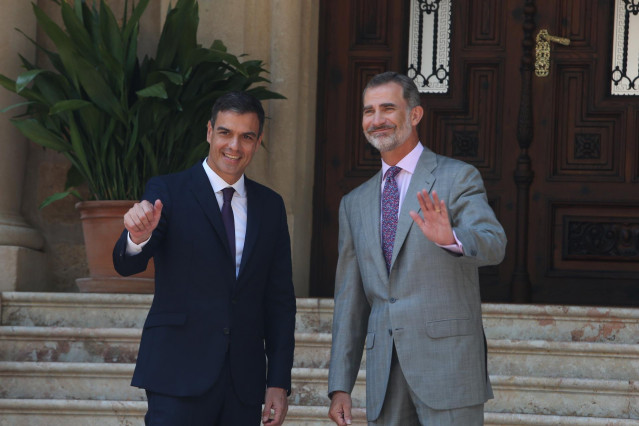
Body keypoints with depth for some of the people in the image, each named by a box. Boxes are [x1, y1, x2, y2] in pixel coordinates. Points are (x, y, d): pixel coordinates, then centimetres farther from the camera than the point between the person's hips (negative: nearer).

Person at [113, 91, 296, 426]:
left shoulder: (270, 206, 12)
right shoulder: (167, 192, 1)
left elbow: (280, 299, 13)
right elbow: (127, 265, -11)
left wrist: (279, 382, 6)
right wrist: (138, 237, -35)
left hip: (244, 383, 4)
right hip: (180, 376, -4)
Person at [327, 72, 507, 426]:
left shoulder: (456, 178, 1)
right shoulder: (355, 203, 16)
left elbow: (493, 245, -15)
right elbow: (349, 300, 16)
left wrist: (451, 238, -37)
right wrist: (340, 386, 10)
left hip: (447, 361, -5)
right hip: (384, 377, 5)